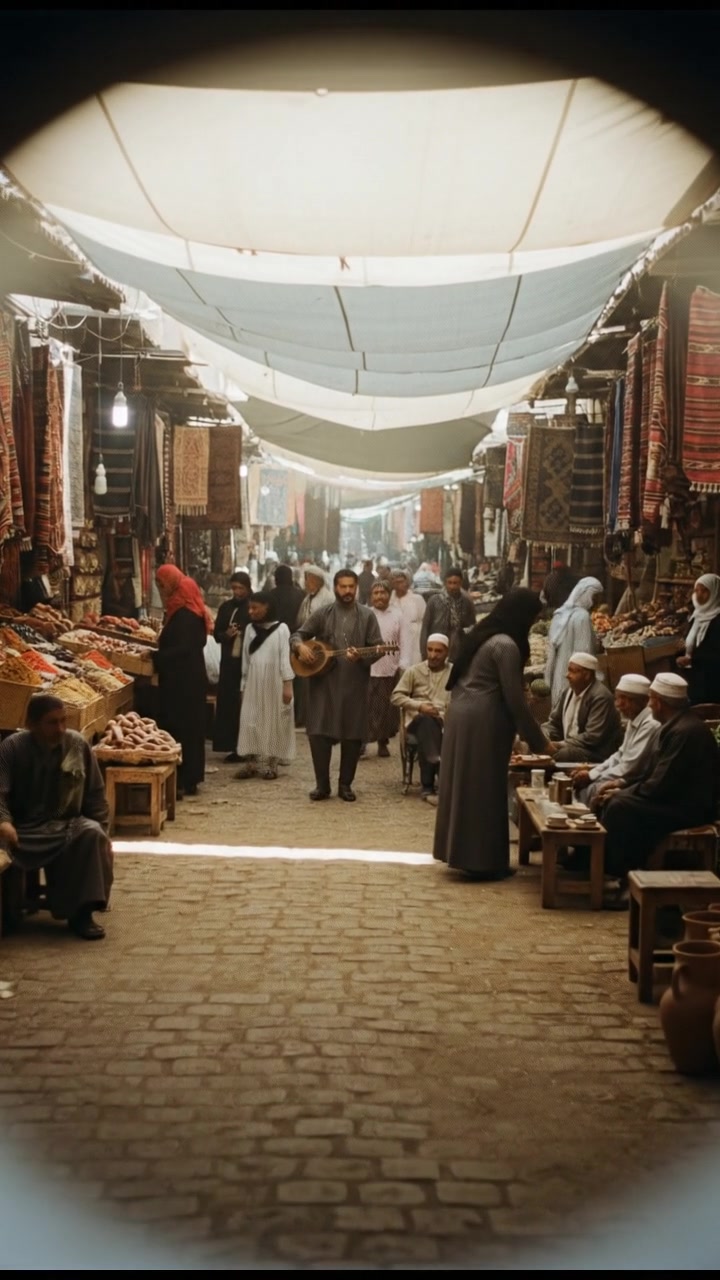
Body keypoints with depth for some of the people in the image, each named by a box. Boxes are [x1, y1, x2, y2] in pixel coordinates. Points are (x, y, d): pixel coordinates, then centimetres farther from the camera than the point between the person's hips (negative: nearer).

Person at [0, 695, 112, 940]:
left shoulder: (77, 744, 3)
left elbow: (95, 793, 9)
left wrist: (102, 830, 1)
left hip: (69, 824, 3)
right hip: (27, 829, -3)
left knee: (92, 834, -31)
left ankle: (81, 912, -26)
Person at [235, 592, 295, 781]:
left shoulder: (281, 628, -6)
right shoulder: (250, 628, 7)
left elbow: (286, 658, -9)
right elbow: (246, 659, 11)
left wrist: (287, 684, -13)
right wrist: (243, 685, 11)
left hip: (275, 683, -4)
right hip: (254, 683, 4)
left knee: (273, 722, 1)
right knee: (250, 723, 0)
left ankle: (270, 764, 7)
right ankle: (251, 762, 3)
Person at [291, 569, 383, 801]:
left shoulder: (367, 615, 4)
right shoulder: (322, 614, 6)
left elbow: (378, 648, 1)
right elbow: (297, 635, 9)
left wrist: (361, 656, -19)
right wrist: (301, 646, -13)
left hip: (355, 683, 0)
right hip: (323, 681, 0)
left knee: (352, 735, 2)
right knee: (319, 732, -5)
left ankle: (345, 784, 14)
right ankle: (322, 784, 6)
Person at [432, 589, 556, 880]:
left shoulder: (483, 633, 13)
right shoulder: (506, 645, -15)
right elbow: (515, 699, -15)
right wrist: (539, 741, -7)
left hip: (461, 714, 9)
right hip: (482, 722, -9)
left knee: (466, 786, 13)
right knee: (483, 790, -1)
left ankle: (464, 853, 20)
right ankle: (482, 861, 5)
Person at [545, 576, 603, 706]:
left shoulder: (561, 614, 11)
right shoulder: (582, 616, -14)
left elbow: (552, 652, 15)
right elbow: (584, 653, -17)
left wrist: (550, 681, 19)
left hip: (558, 679, 8)